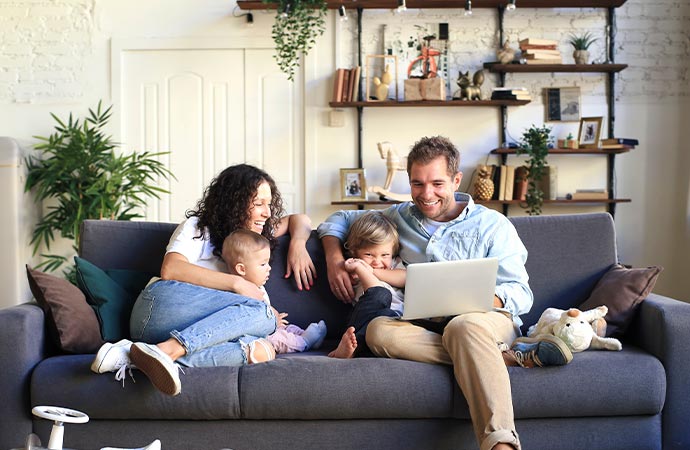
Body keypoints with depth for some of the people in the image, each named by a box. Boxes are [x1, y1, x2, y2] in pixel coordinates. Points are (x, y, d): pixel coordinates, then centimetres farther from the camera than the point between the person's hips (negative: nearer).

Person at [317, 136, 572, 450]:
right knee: (378, 331, -32)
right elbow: (340, 220, 29)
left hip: (485, 319, -3)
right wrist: (334, 259, 7)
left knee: (463, 326, -40)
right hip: (424, 326, 3)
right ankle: (511, 355, -31)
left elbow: (521, 294, 1)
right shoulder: (400, 217, 18)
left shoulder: (492, 225, 8)